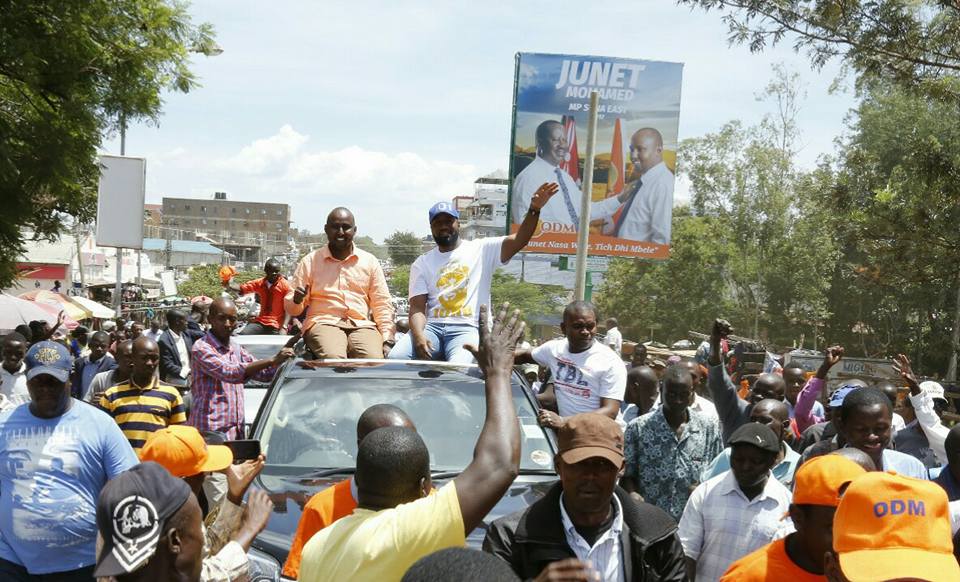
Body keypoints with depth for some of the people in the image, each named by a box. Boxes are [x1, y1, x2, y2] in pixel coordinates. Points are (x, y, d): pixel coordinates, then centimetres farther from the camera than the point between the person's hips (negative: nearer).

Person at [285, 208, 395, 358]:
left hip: (362, 325, 1)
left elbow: (382, 304, 13)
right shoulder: (309, 262, 12)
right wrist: (297, 300, -13)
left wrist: (387, 340, -2)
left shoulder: (370, 261, 16)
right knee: (333, 360, -35)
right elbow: (292, 309, 12)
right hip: (323, 323, -1)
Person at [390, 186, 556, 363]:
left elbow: (518, 241, -1)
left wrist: (534, 210, -18)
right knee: (395, 358, -26)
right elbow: (417, 307, 6)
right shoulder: (422, 263, 16)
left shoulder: (481, 249, 12)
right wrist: (418, 336, -16)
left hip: (466, 328, -3)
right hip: (431, 327, 3)